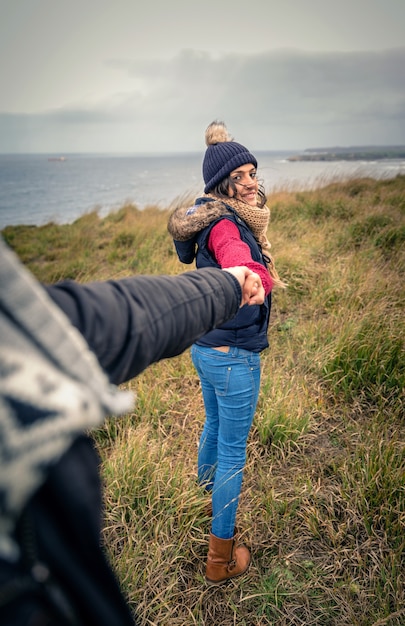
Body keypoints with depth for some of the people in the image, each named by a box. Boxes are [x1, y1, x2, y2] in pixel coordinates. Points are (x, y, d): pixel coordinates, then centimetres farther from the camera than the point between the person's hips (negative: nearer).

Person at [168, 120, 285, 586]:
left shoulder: (220, 218, 5)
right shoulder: (224, 226, -24)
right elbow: (251, 277, -45)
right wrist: (264, 274, -31)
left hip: (206, 348, 10)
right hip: (233, 356, -10)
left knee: (214, 425, 29)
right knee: (233, 451, 5)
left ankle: (205, 494, 55)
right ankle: (221, 559, 23)